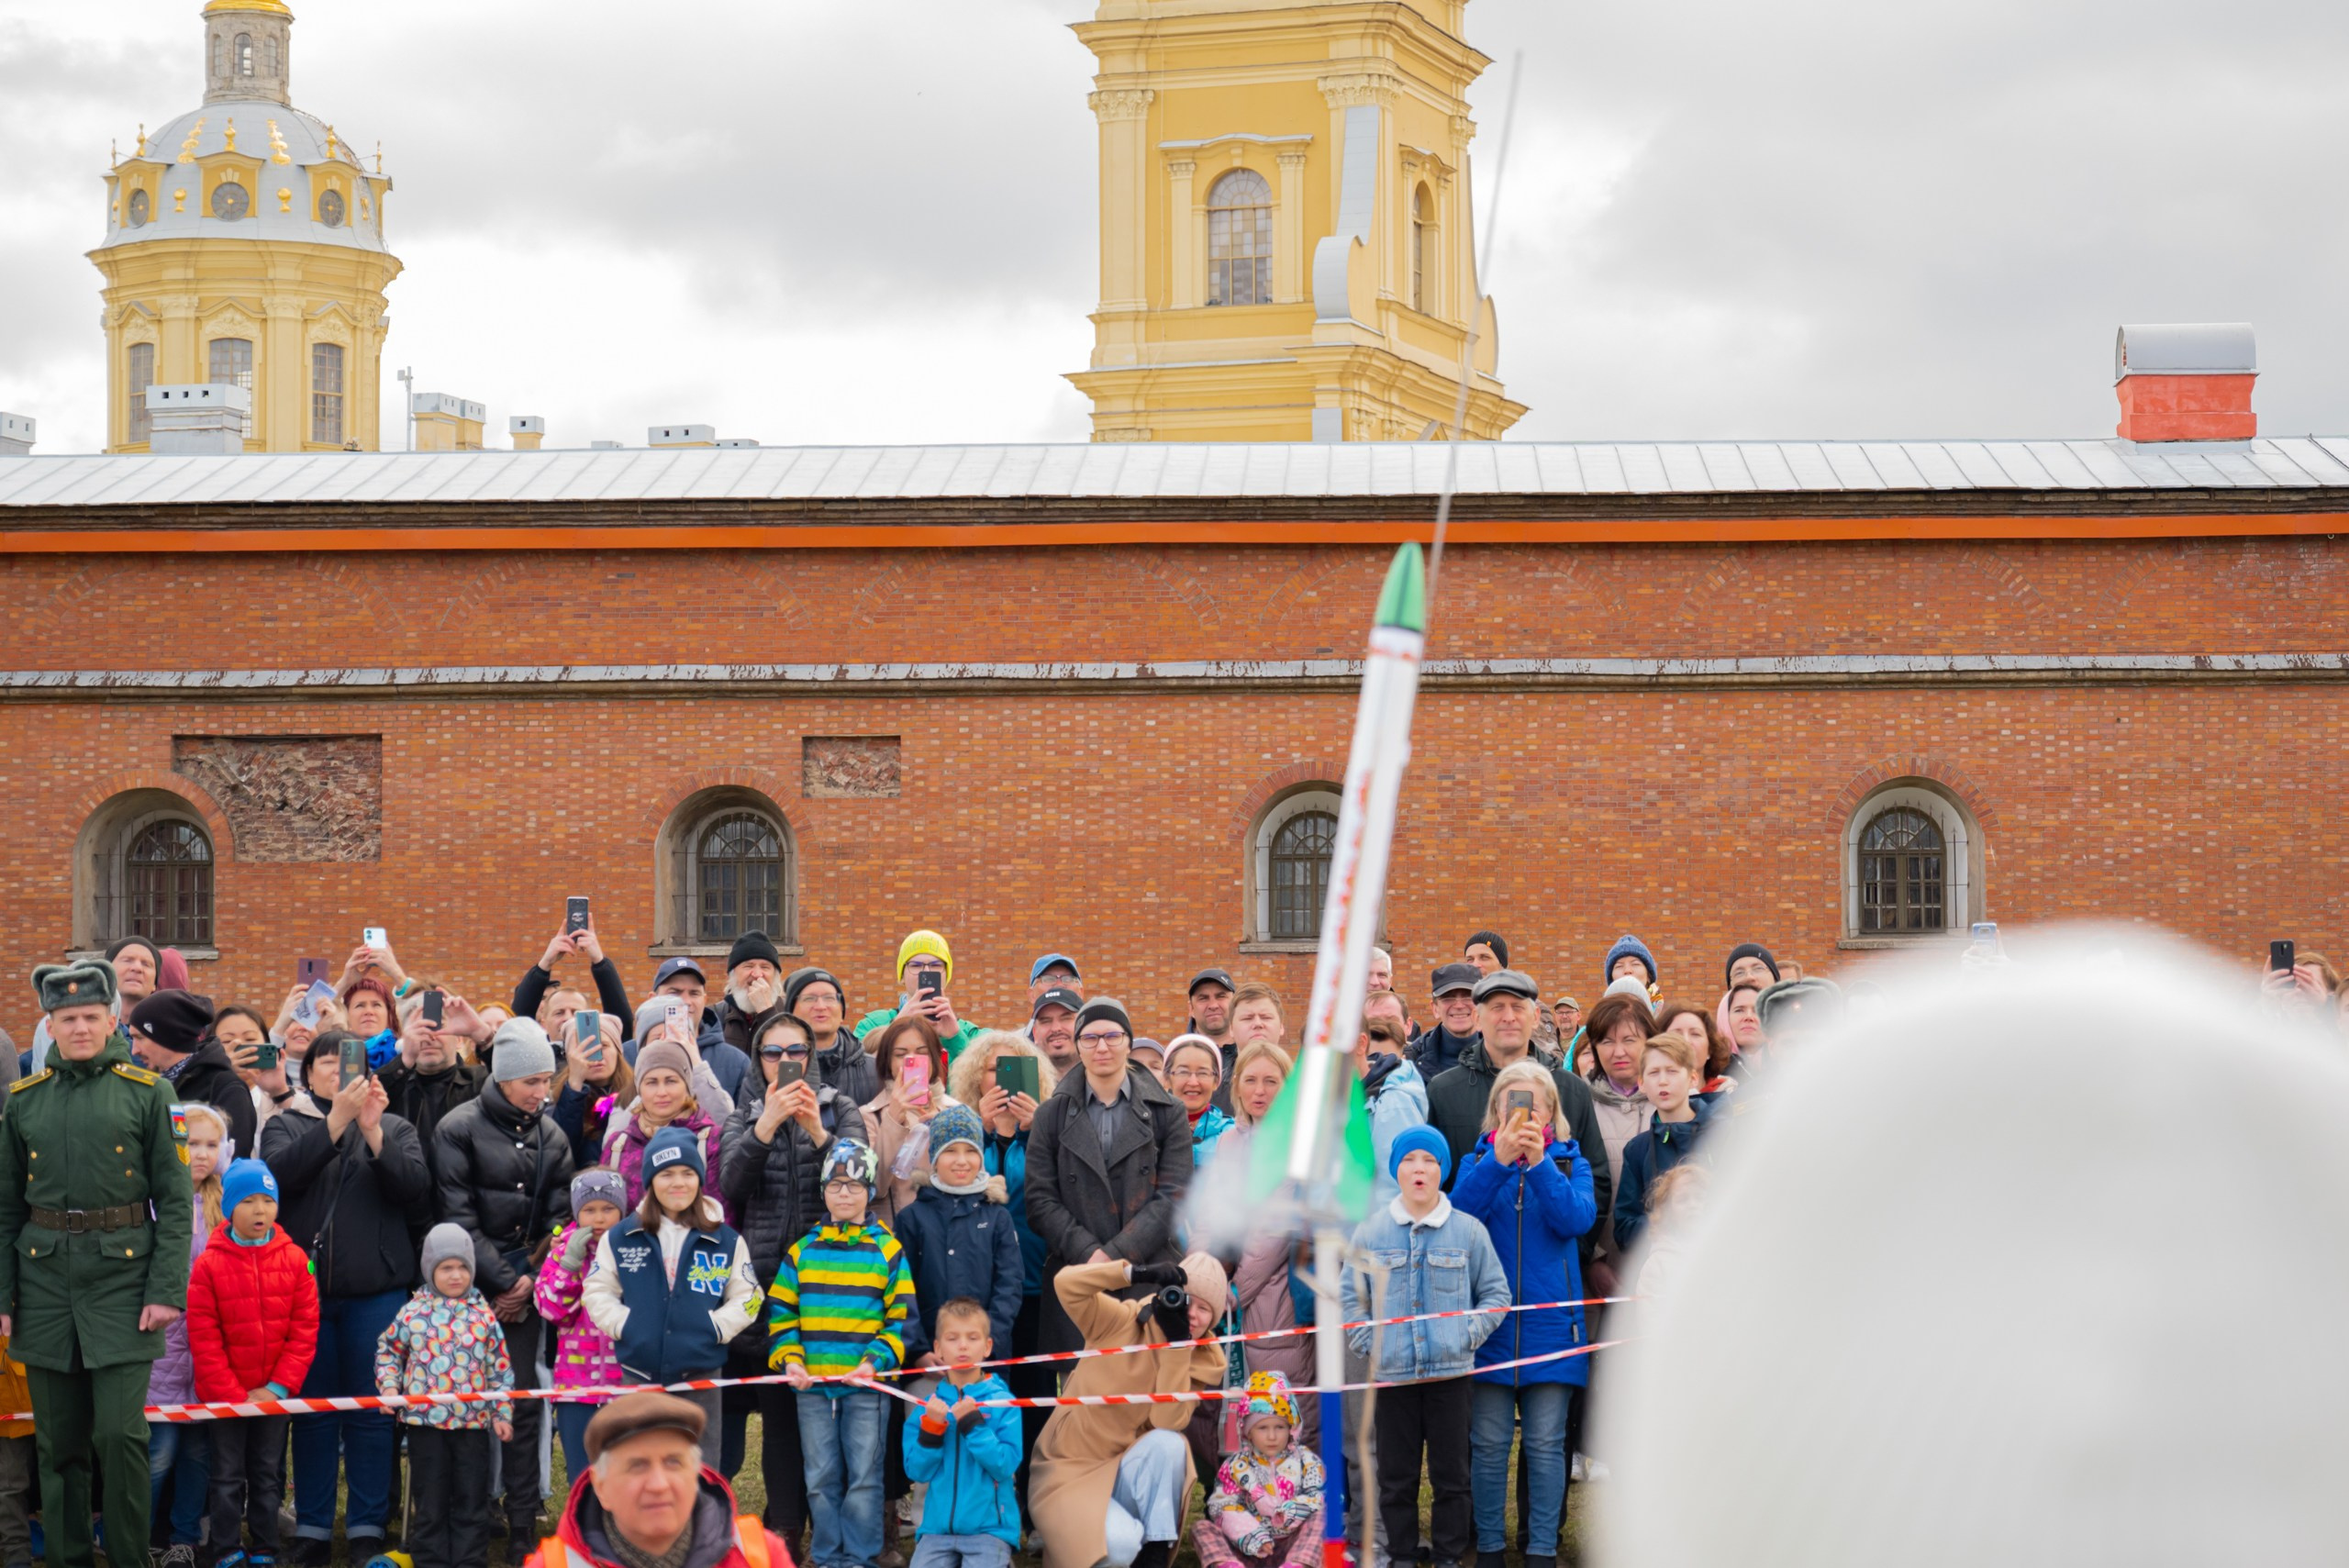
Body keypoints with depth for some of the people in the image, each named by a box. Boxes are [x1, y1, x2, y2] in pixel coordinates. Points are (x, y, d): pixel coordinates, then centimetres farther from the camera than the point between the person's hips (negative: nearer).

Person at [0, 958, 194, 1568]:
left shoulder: (146, 1092, 1)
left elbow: (175, 1198, -1)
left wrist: (166, 1288, -9)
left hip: (122, 1277, -3)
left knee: (119, 1432, -9)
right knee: (59, 1443, 7)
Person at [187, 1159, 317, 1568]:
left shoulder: (295, 1260, -5)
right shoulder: (209, 1265, -11)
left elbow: (304, 1331, -4)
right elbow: (203, 1338, -10)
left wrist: (278, 1387, -11)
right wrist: (236, 1395, -13)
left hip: (275, 1394, 2)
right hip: (223, 1396, -2)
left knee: (268, 1474, 11)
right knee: (228, 1477, 6)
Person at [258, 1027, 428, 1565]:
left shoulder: (395, 1128, 11)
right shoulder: (286, 1125, 9)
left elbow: (416, 1189, -6)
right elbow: (280, 1171, -12)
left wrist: (372, 1130, -15)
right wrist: (337, 1119, -20)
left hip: (375, 1288, 0)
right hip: (305, 1284, 0)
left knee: (371, 1410, 2)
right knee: (314, 1409, 4)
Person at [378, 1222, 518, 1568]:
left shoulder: (483, 1315, 2)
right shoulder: (413, 1313, -1)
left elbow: (500, 1368, 5)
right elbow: (388, 1350, 12)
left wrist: (502, 1412, 3)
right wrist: (388, 1386, -3)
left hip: (473, 1421, 1)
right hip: (424, 1420, -1)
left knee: (471, 1500, 6)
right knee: (430, 1500, 7)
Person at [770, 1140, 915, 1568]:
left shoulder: (888, 1250, 3)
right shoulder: (802, 1251, 9)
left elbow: (901, 1319, 1)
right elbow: (780, 1312, 10)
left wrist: (875, 1361, -12)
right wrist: (789, 1359, -5)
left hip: (866, 1385, -2)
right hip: (812, 1385, 2)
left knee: (864, 1475, 0)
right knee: (821, 1477, 7)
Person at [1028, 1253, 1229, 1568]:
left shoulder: (1201, 1361, -1)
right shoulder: (1122, 1322, -10)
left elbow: (1168, 1421, -18)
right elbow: (1066, 1284, -27)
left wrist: (1176, 1344, -23)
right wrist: (1140, 1273, -36)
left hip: (1123, 1474, 3)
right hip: (1070, 1472, -3)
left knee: (1169, 1443, -30)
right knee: (1121, 1542, -31)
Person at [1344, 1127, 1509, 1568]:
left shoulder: (1469, 1231, 0)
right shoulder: (1371, 1232, 2)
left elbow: (1496, 1293, 8)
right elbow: (1351, 1297, 9)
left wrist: (1468, 1336, -4)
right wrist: (1368, 1345, -2)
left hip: (1452, 1372, -1)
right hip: (1392, 1376, 1)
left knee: (1451, 1475, 6)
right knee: (1396, 1477, 8)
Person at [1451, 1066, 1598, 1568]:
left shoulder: (1570, 1163, 7)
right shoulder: (1479, 1161, 8)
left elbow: (1578, 1218, -12)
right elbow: (1460, 1211, -12)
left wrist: (1540, 1163, -22)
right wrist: (1499, 1159, -25)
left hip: (1550, 1324, 0)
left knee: (1546, 1443, 1)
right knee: (1489, 1443, 3)